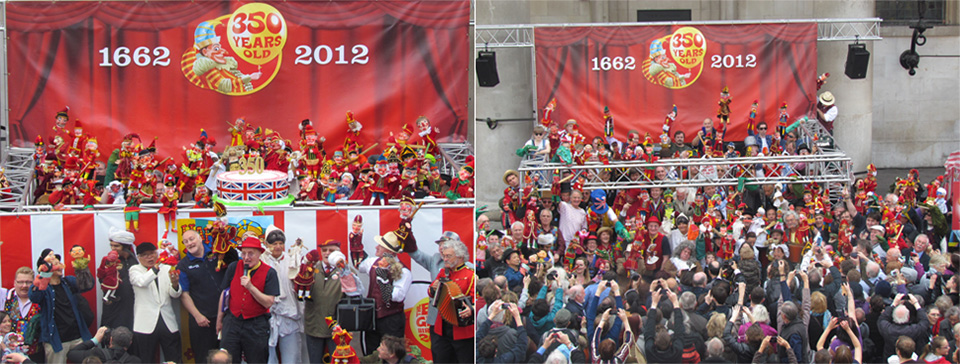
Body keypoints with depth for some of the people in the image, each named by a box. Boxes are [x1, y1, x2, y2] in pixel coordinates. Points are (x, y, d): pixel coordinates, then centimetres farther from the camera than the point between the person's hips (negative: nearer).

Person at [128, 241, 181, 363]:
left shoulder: (167, 269, 14)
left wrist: (175, 284, -19)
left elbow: (175, 295, 3)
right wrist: (156, 268, -24)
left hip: (168, 324, 2)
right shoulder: (135, 270, 7)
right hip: (146, 325, -2)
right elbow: (142, 282, -15)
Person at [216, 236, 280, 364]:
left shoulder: (269, 273, -5)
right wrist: (219, 319, 17)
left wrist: (250, 287, -21)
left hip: (256, 326, -2)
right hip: (232, 322, 2)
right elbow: (224, 293, 12)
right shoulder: (233, 267, 2)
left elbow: (268, 303, -10)